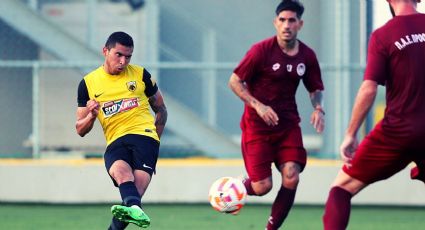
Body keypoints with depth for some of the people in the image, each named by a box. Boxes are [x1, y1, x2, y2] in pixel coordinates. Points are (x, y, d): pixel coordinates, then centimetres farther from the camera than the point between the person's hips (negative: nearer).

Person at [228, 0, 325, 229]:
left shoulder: (307, 55, 1)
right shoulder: (261, 50, -12)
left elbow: (315, 88, 15)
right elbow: (234, 82, -7)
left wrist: (318, 109, -7)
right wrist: (258, 105, -19)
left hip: (288, 124, 4)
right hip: (257, 125, -4)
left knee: (291, 178, -14)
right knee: (262, 187, -10)